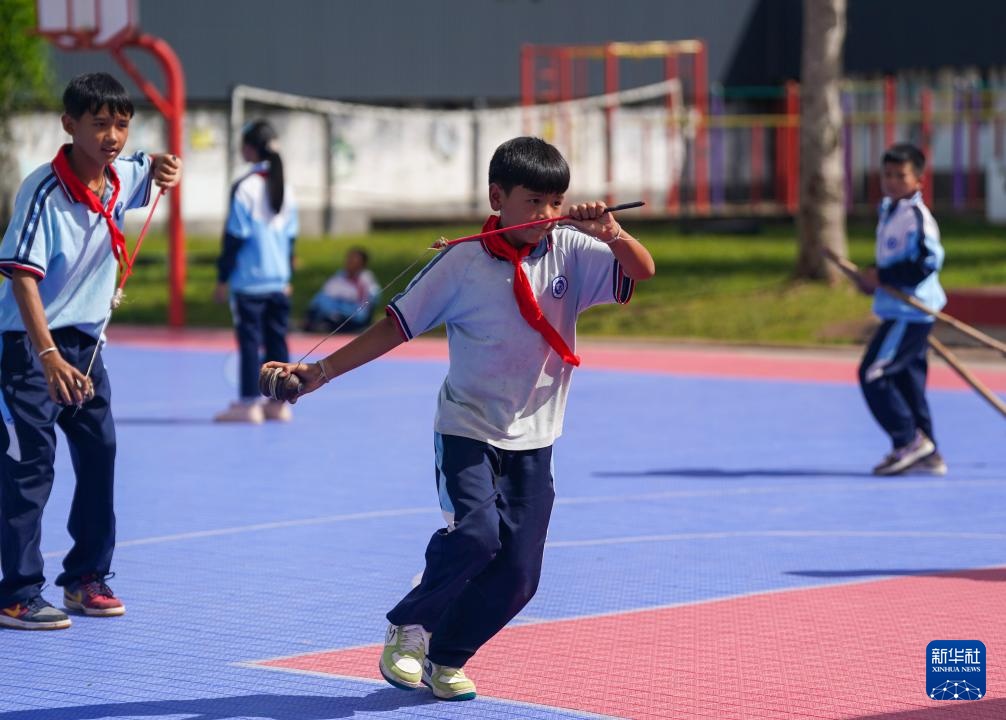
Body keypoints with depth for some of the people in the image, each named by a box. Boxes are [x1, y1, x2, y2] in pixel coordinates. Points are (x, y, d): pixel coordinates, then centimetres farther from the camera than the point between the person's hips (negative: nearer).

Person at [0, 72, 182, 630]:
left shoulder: (123, 177, -1)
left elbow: (158, 167, 23)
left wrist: (164, 168, -3)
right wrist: (48, 356, -36)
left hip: (86, 342, 7)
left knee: (99, 455, 11)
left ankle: (86, 578, 24)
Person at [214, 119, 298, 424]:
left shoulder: (245, 188, -13)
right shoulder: (284, 188, 7)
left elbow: (235, 237, -12)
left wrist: (223, 277, -5)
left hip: (248, 281, -6)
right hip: (278, 280, 6)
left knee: (249, 341, -2)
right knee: (277, 339, 10)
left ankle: (249, 404, -2)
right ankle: (279, 402, 13)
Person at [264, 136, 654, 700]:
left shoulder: (570, 252, -2)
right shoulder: (463, 263, -9)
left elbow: (643, 271, -9)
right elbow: (396, 327, -4)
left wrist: (612, 233, -29)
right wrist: (320, 372, -7)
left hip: (534, 439, 3)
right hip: (468, 427, -3)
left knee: (519, 573, -2)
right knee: (476, 531, -24)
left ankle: (445, 658, 19)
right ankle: (409, 627, 1)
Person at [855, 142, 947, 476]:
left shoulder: (916, 216, -17)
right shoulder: (889, 210, 14)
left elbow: (927, 263, -24)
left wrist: (882, 276, -18)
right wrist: (875, 277, 10)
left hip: (909, 313, -10)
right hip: (898, 311, 10)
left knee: (872, 374, -12)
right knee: (908, 381, 11)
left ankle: (909, 440, -6)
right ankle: (927, 455, 15)